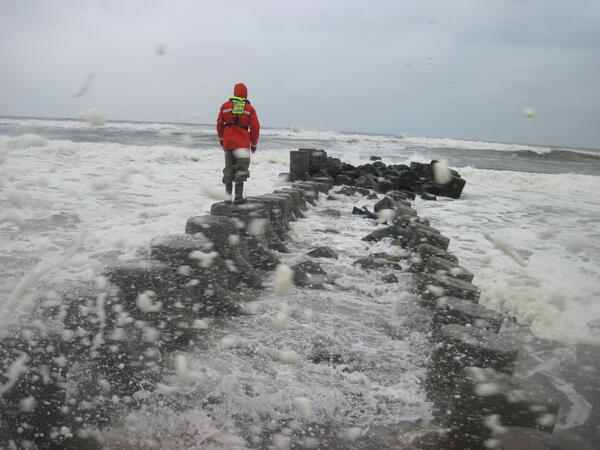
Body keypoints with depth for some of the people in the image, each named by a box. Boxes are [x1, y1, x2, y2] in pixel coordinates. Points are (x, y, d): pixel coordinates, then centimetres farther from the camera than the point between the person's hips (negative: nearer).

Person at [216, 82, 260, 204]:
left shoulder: (225, 106, 6)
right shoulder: (250, 108, 1)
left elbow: (219, 124, 9)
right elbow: (255, 128, -1)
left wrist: (221, 139, 22)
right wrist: (254, 144, 9)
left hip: (228, 142, 3)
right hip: (243, 143, -3)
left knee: (229, 168, 14)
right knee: (241, 170, -1)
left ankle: (228, 195, 18)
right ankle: (238, 197, -8)